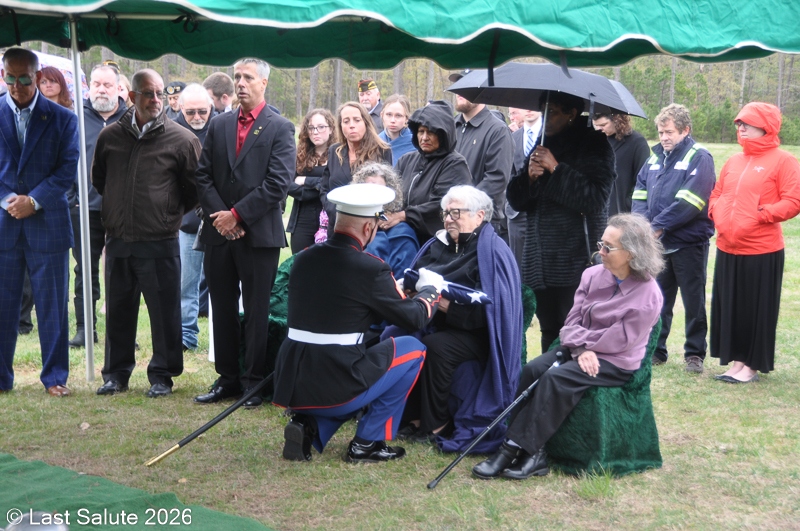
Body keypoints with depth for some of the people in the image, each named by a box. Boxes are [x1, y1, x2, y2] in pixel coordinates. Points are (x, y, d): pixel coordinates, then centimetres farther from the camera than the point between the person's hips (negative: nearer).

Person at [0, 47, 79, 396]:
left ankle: (55, 377, 13)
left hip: (47, 223, -1)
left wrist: (34, 201, -12)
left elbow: (68, 170, -2)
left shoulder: (62, 119, 4)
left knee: (52, 305, 4)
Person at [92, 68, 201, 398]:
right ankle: (116, 373, 23)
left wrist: (170, 215, 7)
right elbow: (98, 179, 21)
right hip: (117, 242, 3)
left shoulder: (181, 139, -4)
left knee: (164, 311, 2)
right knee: (118, 310, 11)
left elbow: (194, 189, 4)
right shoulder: (110, 136, 5)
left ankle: (161, 375, 15)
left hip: (160, 243, -3)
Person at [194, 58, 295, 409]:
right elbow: (203, 176, 9)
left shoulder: (280, 128, -1)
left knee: (256, 312, 1)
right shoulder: (219, 125, 13)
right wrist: (218, 215, -6)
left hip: (259, 233, -4)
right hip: (219, 234, 5)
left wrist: (238, 215, -12)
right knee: (222, 310, 10)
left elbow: (278, 183, -10)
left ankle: (254, 381, 10)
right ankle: (227, 379, 19)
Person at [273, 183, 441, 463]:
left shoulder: (304, 258, 7)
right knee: (412, 348, 13)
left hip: (291, 386, 7)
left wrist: (392, 289, 29)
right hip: (335, 389, -6)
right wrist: (429, 288, 21)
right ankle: (367, 442, 12)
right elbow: (414, 318, 0)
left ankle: (308, 426, 11)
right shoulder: (371, 268, -12)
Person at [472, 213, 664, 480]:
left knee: (556, 379, -28)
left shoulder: (647, 295, -15)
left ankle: (516, 449, -24)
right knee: (531, 370, -20)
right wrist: (581, 350, -16)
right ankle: (533, 453, -23)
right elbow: (572, 322, 3)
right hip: (581, 351, 6)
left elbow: (618, 340, -16)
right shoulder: (592, 275, 3)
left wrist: (581, 339, -7)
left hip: (616, 362, -6)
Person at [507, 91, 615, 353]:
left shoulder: (593, 145, -2)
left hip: (575, 260, -6)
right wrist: (529, 175, -6)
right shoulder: (542, 145, 16)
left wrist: (556, 169, -14)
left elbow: (595, 198, -15)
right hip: (542, 260, 6)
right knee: (549, 329, 13)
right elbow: (516, 200, 14)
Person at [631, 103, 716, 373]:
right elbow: (640, 194, 9)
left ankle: (694, 353, 14)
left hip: (689, 243, -6)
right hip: (657, 243, 6)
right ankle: (655, 350, 21)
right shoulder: (655, 158, 12)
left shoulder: (699, 158, -8)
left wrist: (659, 225, -18)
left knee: (693, 300, 5)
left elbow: (688, 201, -19)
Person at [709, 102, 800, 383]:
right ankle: (737, 361, 22)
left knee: (757, 309, 3)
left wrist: (760, 215, -19)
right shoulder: (733, 162, 14)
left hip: (762, 251, -6)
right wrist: (717, 213, 1)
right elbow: (716, 195, 21)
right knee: (730, 306, 11)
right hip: (727, 249, 7)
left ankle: (752, 365, 12)